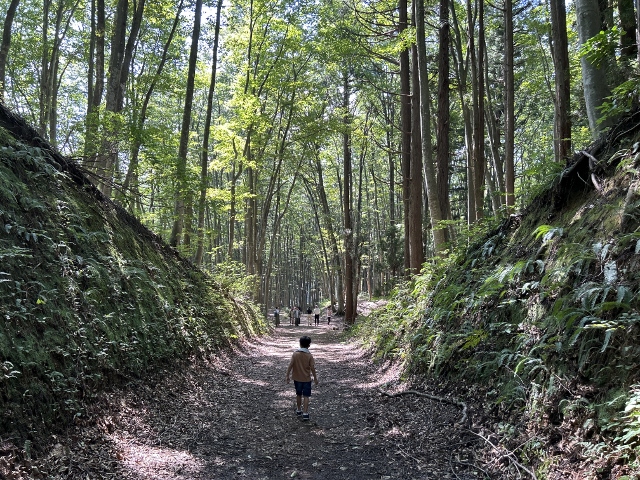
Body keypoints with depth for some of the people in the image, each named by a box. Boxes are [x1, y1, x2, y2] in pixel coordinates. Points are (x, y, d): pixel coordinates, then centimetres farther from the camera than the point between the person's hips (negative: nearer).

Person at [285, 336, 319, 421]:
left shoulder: (295, 354, -9)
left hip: (297, 378, 2)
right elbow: (312, 368, -10)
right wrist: (315, 378, 2)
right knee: (306, 396, 4)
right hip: (306, 379, -2)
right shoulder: (309, 355, -12)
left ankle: (298, 410, 31)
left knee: (298, 395, 19)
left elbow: (290, 366, -10)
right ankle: (305, 413, -1)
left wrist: (288, 376, 0)